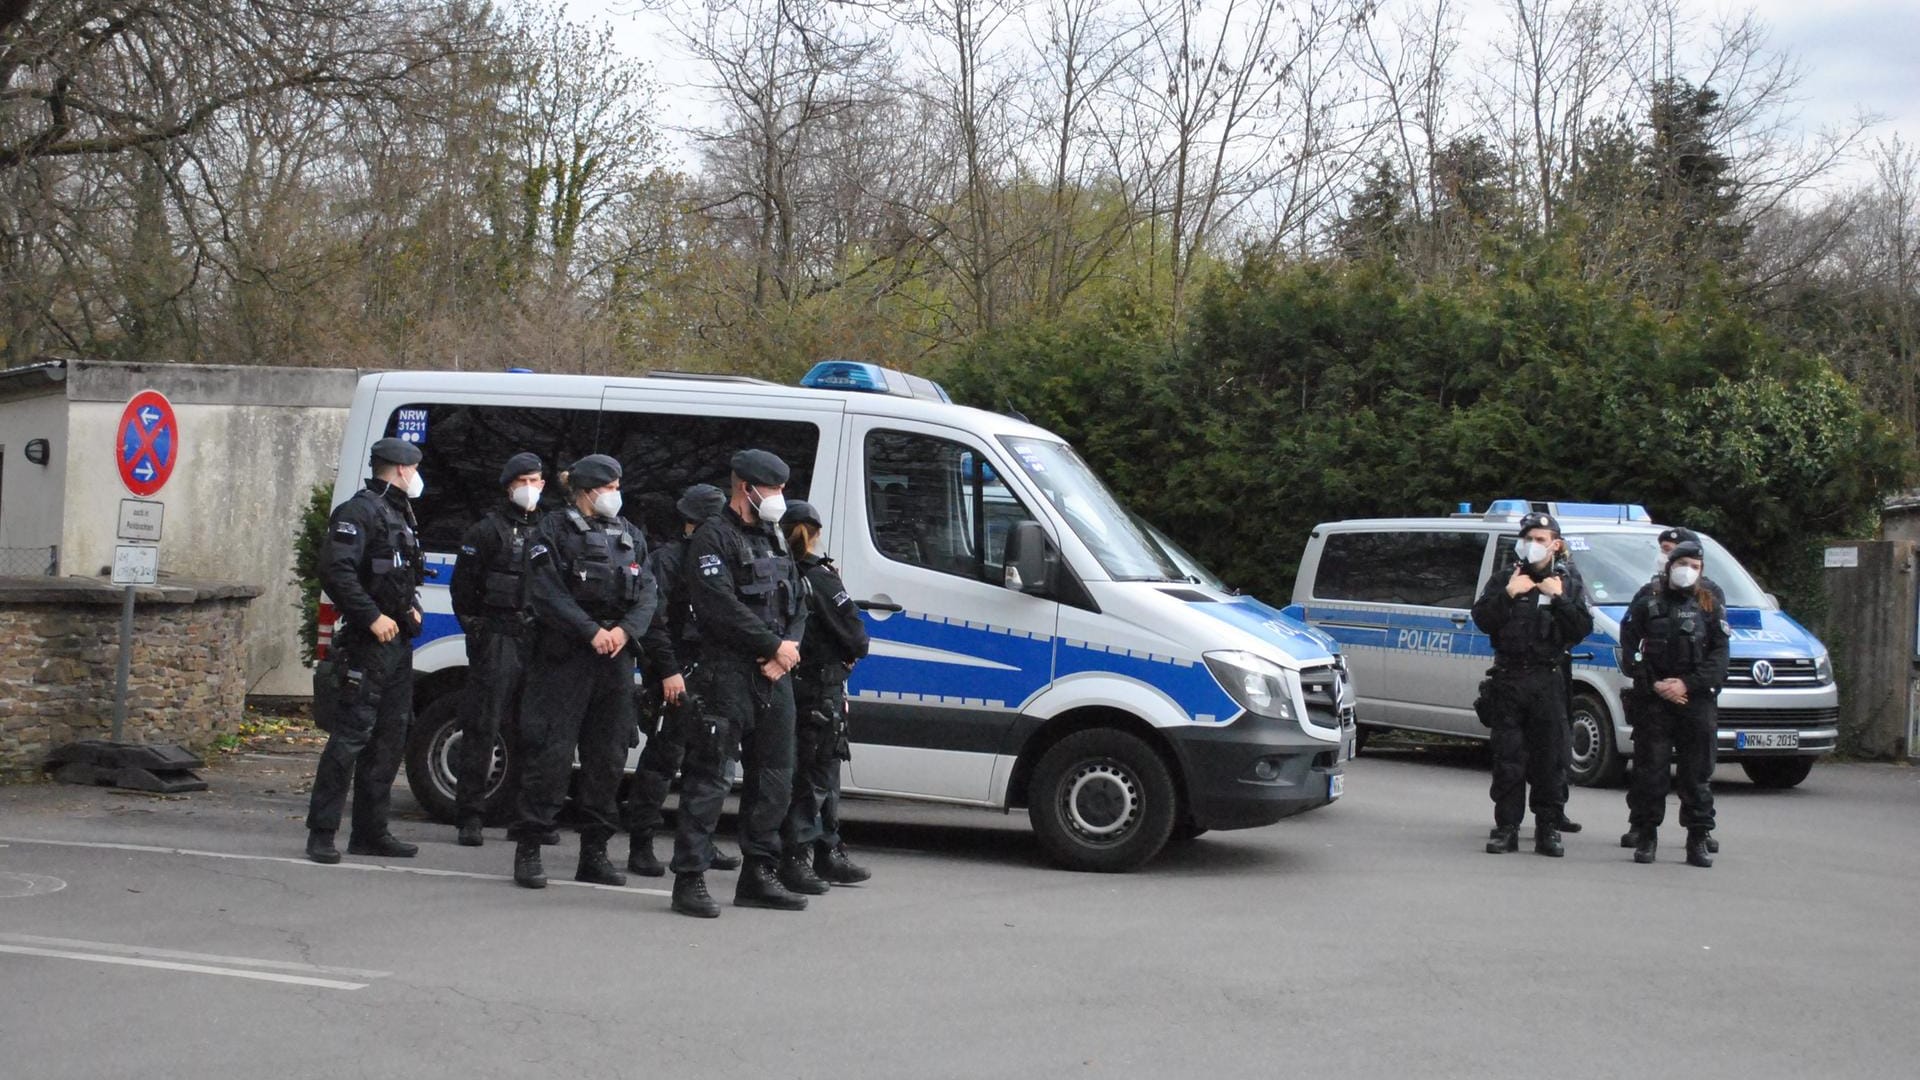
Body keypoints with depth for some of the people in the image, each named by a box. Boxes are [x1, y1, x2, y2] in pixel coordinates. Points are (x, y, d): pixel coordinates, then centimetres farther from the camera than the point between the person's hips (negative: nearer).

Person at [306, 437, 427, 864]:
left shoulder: (400, 515, 21)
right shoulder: (360, 511, -10)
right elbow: (335, 571, -21)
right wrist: (372, 617, -22)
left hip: (399, 640, 10)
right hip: (369, 641, -10)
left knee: (391, 737, 10)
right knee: (353, 733, -11)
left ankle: (370, 832, 16)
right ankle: (321, 833, -8)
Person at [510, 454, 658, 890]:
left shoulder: (628, 535, 17)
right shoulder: (554, 530, 0)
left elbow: (647, 593, 9)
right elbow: (546, 594, -9)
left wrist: (625, 630, -9)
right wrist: (592, 632, -16)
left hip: (616, 657, 6)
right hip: (565, 658, -6)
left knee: (608, 756, 7)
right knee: (552, 753, -7)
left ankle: (594, 853, 14)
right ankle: (528, 849, 0)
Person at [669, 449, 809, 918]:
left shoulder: (773, 540, 21)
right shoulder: (714, 537, -6)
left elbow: (798, 605, 18)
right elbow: (721, 607, -17)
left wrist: (788, 649, -1)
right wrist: (776, 646, -13)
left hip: (775, 676, 8)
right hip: (727, 673, -8)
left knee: (773, 776, 11)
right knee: (708, 777, -8)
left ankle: (758, 875, 20)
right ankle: (690, 880, -6)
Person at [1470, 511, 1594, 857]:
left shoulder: (1566, 584, 10)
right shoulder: (1504, 580, 9)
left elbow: (1582, 628, -1)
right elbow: (1482, 619, -3)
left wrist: (1559, 598, -10)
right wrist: (1508, 594, -13)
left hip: (1548, 682, 0)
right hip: (1508, 679, 0)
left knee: (1550, 759, 0)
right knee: (1508, 759, 0)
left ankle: (1548, 829, 6)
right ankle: (1506, 827, 5)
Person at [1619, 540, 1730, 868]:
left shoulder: (1710, 605, 10)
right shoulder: (1647, 599, 8)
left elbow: (1719, 655, 2)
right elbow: (1629, 648, 3)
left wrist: (1686, 683, -10)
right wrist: (1653, 684, -8)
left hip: (1697, 699, 1)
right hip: (1654, 700, -1)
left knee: (1698, 773, 1)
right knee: (1649, 770, -2)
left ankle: (1698, 840, 6)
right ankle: (1645, 835, 6)